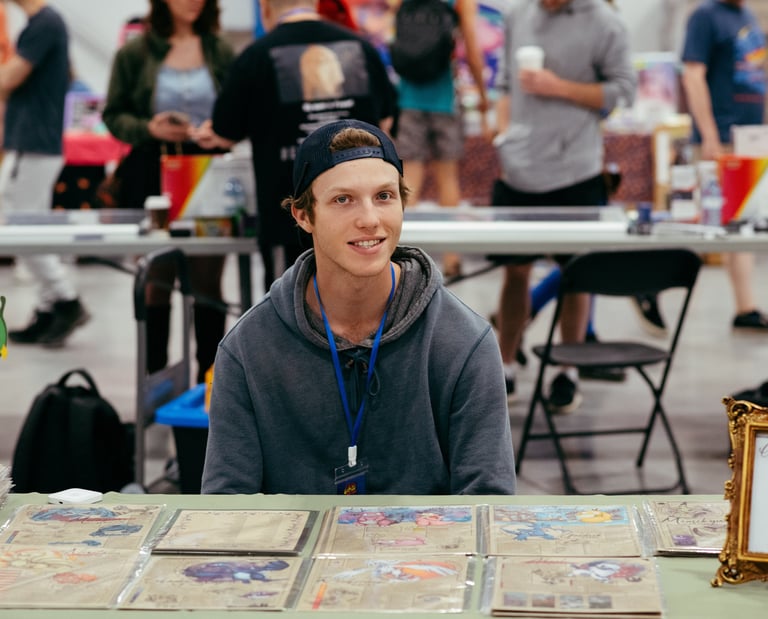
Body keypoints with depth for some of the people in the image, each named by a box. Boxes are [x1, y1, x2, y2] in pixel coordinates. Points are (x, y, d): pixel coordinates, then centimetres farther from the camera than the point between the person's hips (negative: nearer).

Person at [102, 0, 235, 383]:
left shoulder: (220, 53, 6)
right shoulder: (134, 54, 3)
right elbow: (114, 115, 4)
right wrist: (149, 128, -14)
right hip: (152, 176, 0)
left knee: (207, 281, 3)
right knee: (155, 281, 5)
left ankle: (209, 377, 12)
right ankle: (154, 379, 14)